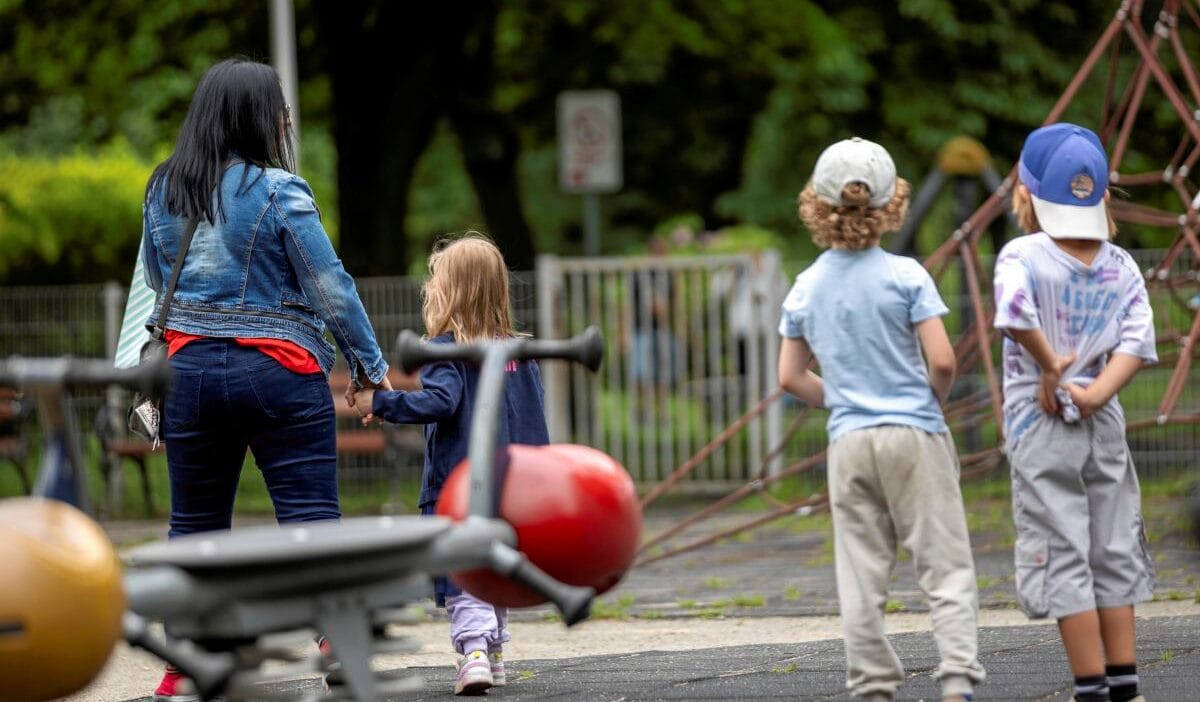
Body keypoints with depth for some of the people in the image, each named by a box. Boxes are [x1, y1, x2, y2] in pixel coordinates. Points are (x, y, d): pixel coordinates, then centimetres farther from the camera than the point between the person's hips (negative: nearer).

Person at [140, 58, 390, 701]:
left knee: (195, 525, 11)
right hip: (278, 369, -5)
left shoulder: (162, 192, 5)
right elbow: (330, 288, -8)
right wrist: (369, 364, 3)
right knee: (312, 520, -3)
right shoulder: (279, 191, -11)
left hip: (189, 365, 5)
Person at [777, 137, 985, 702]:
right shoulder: (905, 275, -7)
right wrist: (933, 399, 10)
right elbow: (942, 361, -10)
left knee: (861, 578, 6)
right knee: (946, 567, -2)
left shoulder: (806, 288, 5)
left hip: (848, 441, 3)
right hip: (914, 434, -3)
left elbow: (790, 378, 9)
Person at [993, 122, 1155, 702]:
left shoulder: (1022, 255, -9)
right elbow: (1138, 342, -8)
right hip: (1106, 424, 4)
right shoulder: (1122, 267, 4)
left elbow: (1014, 314, -28)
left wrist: (1049, 367, -14)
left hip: (1040, 429, -4)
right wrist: (1093, 394, -14)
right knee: (1114, 554, 12)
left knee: (1063, 560, -1)